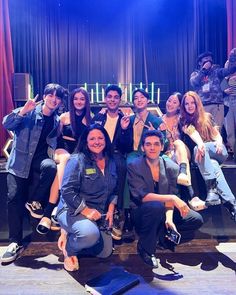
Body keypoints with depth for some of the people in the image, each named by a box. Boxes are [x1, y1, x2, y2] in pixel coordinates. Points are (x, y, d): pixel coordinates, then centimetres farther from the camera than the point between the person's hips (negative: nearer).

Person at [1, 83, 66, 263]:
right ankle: (16, 242, 3)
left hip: (40, 160, 1)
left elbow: (58, 142, 17)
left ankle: (34, 202, -9)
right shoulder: (29, 112, 1)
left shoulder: (57, 120, 10)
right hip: (20, 161, -1)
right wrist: (24, 110, -29)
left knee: (51, 167, -34)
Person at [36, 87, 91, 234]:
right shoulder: (64, 116, 12)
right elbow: (57, 136, 14)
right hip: (63, 149, 0)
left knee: (62, 167, -34)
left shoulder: (90, 118, 12)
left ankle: (49, 211, -36)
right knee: (66, 159, -38)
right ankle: (60, 202, -44)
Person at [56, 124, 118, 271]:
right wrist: (86, 210, -21)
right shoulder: (77, 160, -13)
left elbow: (114, 190, 15)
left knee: (105, 252, 4)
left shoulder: (111, 162, 7)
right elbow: (67, 191, -19)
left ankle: (72, 233, 25)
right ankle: (68, 248, 0)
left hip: (99, 214, 7)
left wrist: (111, 209, 2)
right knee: (91, 234, -35)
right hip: (73, 211, -6)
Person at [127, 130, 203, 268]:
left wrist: (169, 217, -23)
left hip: (162, 213, 5)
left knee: (196, 219, -11)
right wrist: (172, 198, -30)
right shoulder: (134, 166, -14)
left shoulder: (172, 167, -3)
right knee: (156, 206, -37)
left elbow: (171, 196, -5)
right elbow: (142, 196, -23)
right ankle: (146, 248, -13)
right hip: (141, 213, -4)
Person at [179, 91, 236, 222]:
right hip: (200, 155, 0)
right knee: (212, 164, -36)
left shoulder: (207, 117, 15)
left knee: (201, 150, -35)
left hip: (218, 152, 1)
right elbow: (192, 132, -14)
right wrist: (200, 144, -35)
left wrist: (219, 143, -13)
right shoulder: (183, 120, 8)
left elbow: (218, 135, 13)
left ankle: (213, 190, -46)